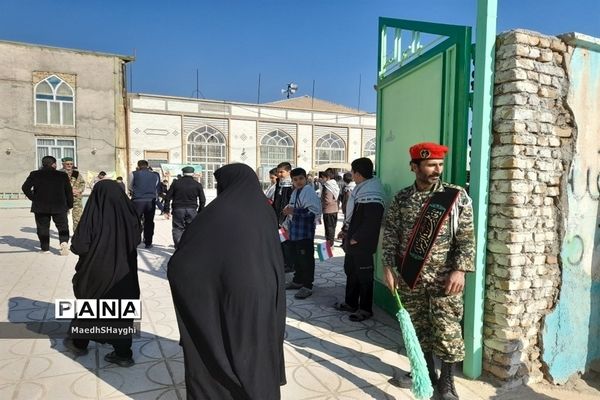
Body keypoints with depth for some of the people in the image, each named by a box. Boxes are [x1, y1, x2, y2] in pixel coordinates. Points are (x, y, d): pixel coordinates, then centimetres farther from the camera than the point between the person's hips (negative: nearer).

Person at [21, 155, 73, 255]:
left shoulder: (35, 175, 0)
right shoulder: (63, 175, -3)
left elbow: (25, 188, -4)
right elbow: (69, 191, 0)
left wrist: (33, 198, 6)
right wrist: (69, 205, 9)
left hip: (40, 207, 1)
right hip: (59, 206, -1)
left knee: (43, 227, 11)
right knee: (62, 227, 8)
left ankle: (45, 248, 14)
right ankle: (64, 242, -15)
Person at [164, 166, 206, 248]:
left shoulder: (176, 183, 5)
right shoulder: (197, 185, 4)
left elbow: (168, 197, 4)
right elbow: (202, 200, 5)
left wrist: (167, 210, 9)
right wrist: (200, 212, 13)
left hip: (178, 209, 0)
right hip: (192, 210, 0)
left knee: (177, 229, 6)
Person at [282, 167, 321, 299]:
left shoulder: (309, 191, -12)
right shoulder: (295, 192, 15)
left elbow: (315, 210, -22)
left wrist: (294, 211, -23)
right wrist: (287, 223, 18)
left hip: (305, 232, -8)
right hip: (294, 231, 9)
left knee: (306, 259, -2)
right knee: (297, 258, 18)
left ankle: (307, 286, 6)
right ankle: (298, 281, 31)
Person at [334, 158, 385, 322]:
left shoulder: (372, 195, -22)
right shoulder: (360, 189, 11)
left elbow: (371, 223, -27)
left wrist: (356, 239, -19)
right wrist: (345, 231, 13)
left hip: (362, 245, -10)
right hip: (351, 242, 10)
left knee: (364, 275, 3)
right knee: (350, 271, 20)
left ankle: (365, 309, 18)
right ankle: (350, 302, 36)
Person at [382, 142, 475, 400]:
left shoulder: (457, 196, -6)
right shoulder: (401, 198, 1)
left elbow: (467, 238, -6)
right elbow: (390, 234, 4)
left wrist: (459, 270, -15)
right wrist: (388, 267, -2)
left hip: (443, 278, -2)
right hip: (409, 277, 3)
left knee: (447, 331, 3)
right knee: (418, 327, 14)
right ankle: (427, 371, 35)